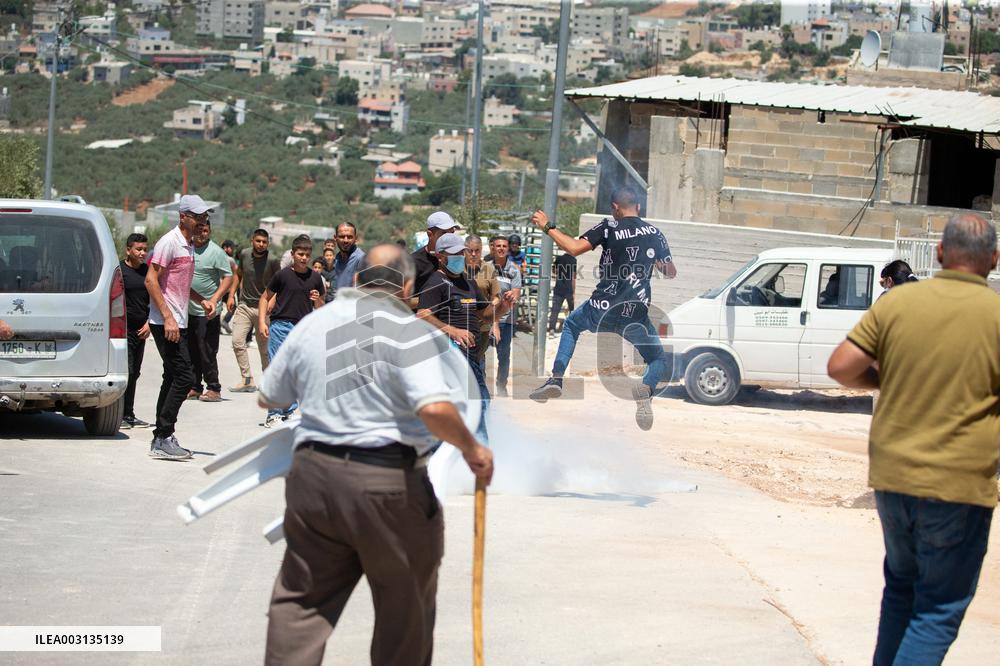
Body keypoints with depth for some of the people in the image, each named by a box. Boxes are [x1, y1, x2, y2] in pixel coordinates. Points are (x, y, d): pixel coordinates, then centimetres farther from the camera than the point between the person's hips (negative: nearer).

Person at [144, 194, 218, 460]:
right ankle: (164, 438, -9)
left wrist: (202, 300, 13)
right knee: (183, 377, -13)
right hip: (166, 322, -10)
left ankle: (161, 439, 16)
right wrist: (168, 318, -22)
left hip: (178, 323, 10)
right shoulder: (169, 242, -12)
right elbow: (151, 280, -17)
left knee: (173, 378, 11)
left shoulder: (189, 246, 17)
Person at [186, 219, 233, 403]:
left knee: (208, 353, -4)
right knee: (191, 352, 10)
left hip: (207, 312, -6)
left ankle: (213, 389, 3)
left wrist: (214, 299, -20)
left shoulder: (216, 252, -8)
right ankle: (194, 388, 18)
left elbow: (228, 277, -9)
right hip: (187, 310, 6)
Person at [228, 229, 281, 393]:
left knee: (264, 348, 3)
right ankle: (247, 380, -6)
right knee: (237, 341, -11)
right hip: (244, 305, 3)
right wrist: (231, 295, 10)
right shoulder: (244, 255, 1)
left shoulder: (272, 261, -11)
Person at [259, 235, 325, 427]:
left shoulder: (315, 278, 8)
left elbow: (321, 308, 16)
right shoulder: (282, 275, -1)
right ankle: (273, 415, -3)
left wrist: (318, 300, -7)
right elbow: (265, 298, 7)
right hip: (280, 326, -3)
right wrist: (261, 321, -2)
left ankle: (288, 412, 17)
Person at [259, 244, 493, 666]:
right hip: (389, 484, -4)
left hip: (313, 473, 5)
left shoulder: (312, 324, 8)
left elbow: (268, 397, 18)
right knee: (406, 608, 12)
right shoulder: (409, 330, -10)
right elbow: (434, 408, -25)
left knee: (300, 600, 12)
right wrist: (471, 450, -8)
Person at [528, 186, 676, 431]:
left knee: (571, 323, 32)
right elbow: (670, 272, 14)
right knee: (659, 359, 19)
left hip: (602, 310, -1)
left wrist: (548, 227, -1)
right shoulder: (654, 234, 6)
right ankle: (646, 389, -16)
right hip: (636, 317, 1)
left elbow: (574, 248, -12)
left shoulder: (610, 227, -4)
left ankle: (556, 378, 17)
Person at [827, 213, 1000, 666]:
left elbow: (841, 368, -3)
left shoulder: (896, 302, -2)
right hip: (959, 483, -4)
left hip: (891, 475, 4)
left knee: (901, 585, 24)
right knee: (940, 609, 4)